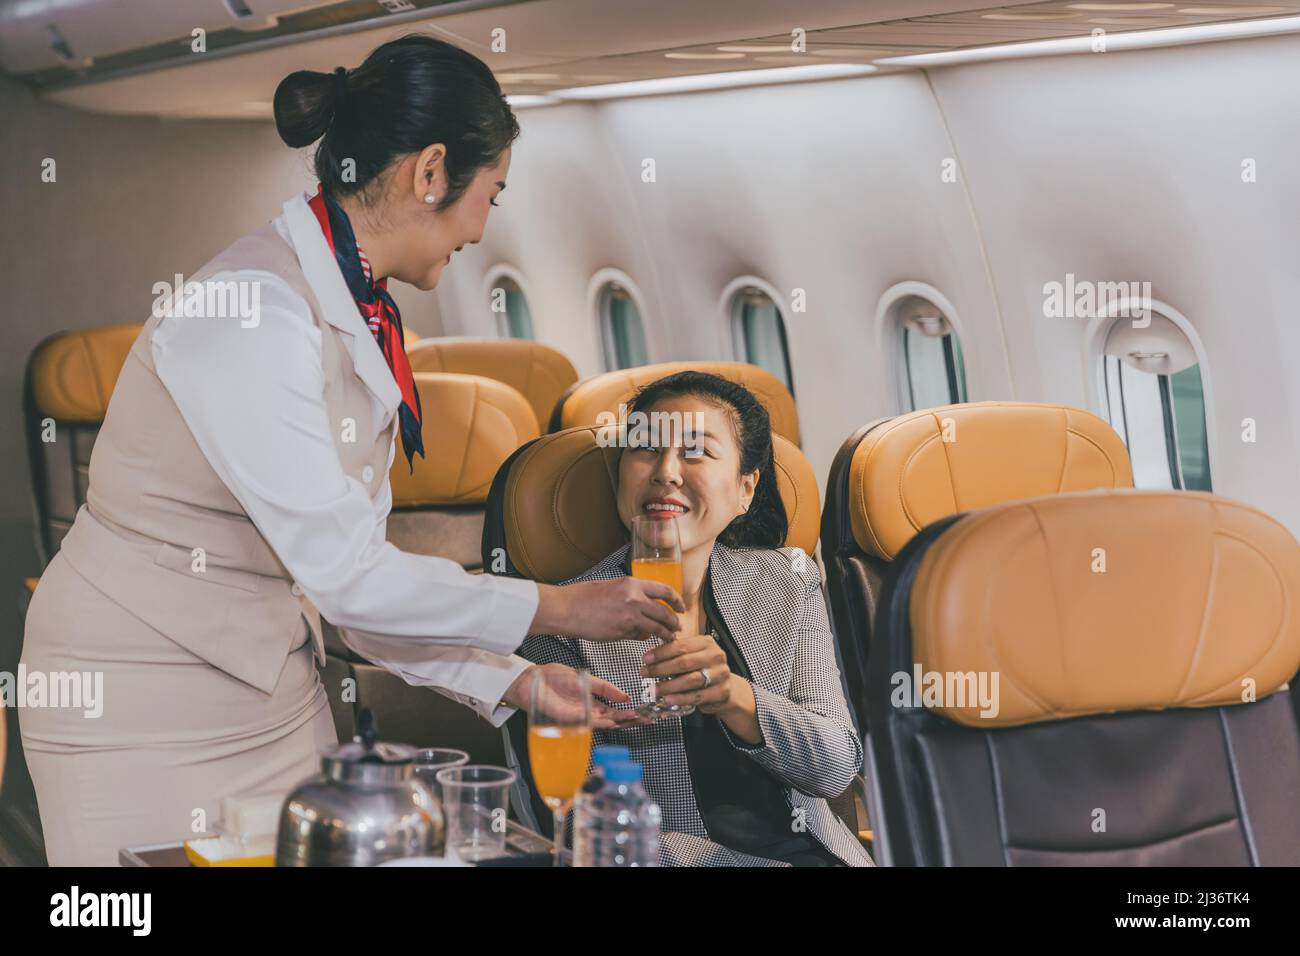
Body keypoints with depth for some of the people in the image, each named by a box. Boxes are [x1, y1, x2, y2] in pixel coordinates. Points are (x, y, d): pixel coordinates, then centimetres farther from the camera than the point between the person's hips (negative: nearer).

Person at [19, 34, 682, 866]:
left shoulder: (360, 315, 7)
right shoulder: (252, 309, -22)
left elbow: (347, 568, 8)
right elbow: (339, 570, -24)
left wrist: (511, 681, 3)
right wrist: (554, 609, -16)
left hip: (272, 691, 9)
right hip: (145, 707, -9)